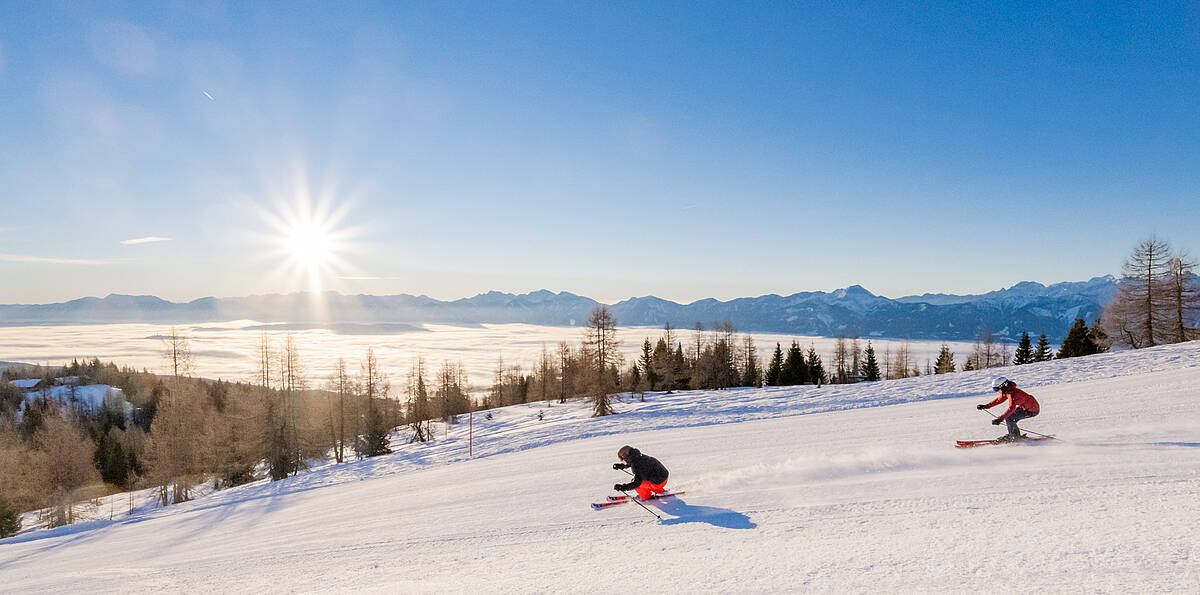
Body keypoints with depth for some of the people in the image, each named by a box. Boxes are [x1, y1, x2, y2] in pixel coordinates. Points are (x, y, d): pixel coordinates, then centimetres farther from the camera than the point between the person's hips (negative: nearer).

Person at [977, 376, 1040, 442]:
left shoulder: (1012, 394, -29)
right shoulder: (1007, 391, -1)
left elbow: (1011, 408, -39)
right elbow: (999, 399, 15)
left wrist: (1000, 419, -45)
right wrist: (987, 406, 12)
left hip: (1033, 410, -10)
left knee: (1009, 418, -16)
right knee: (1007, 416, 10)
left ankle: (1016, 436, -2)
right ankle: (1012, 434, 22)